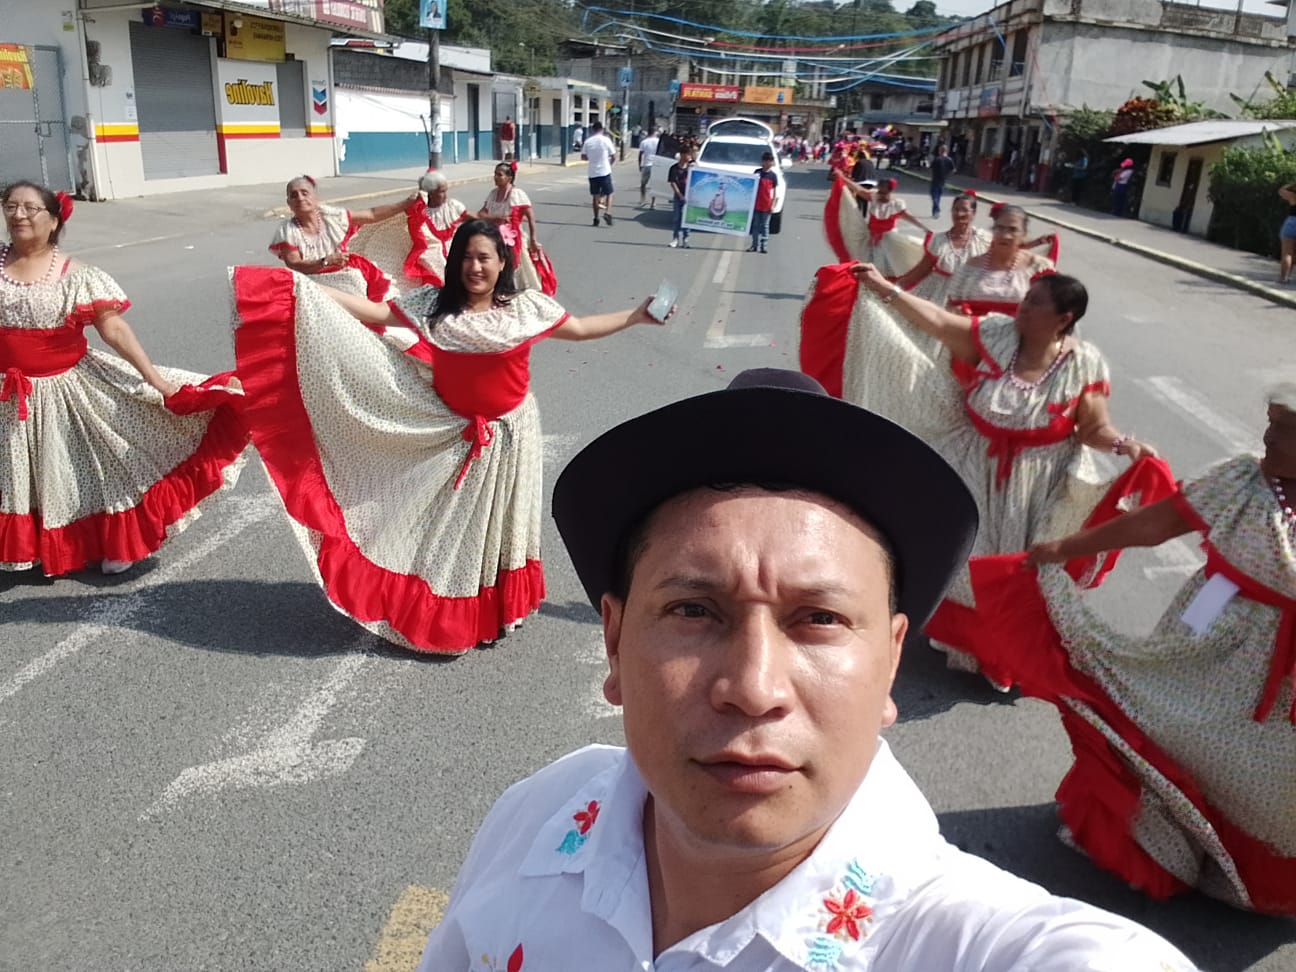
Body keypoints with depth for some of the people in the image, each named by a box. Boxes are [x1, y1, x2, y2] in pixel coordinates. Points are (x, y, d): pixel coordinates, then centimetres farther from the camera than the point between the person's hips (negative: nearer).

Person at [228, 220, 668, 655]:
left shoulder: (526, 307, -7)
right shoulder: (433, 305, -7)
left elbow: (581, 329, 2)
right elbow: (376, 312, -10)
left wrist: (635, 316, -3)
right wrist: (305, 287, -16)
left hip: (510, 434, 0)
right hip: (454, 436, 0)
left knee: (501, 522, 15)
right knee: (450, 527, 9)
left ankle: (498, 611, 33)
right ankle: (446, 617, 27)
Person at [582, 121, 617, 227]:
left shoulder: (588, 141, 0)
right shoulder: (606, 140, -6)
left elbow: (583, 157, 3)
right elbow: (614, 157, -3)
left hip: (592, 173, 3)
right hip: (605, 171, -3)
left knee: (595, 195, 10)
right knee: (608, 193, 7)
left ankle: (596, 218, 11)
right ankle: (607, 212, -13)